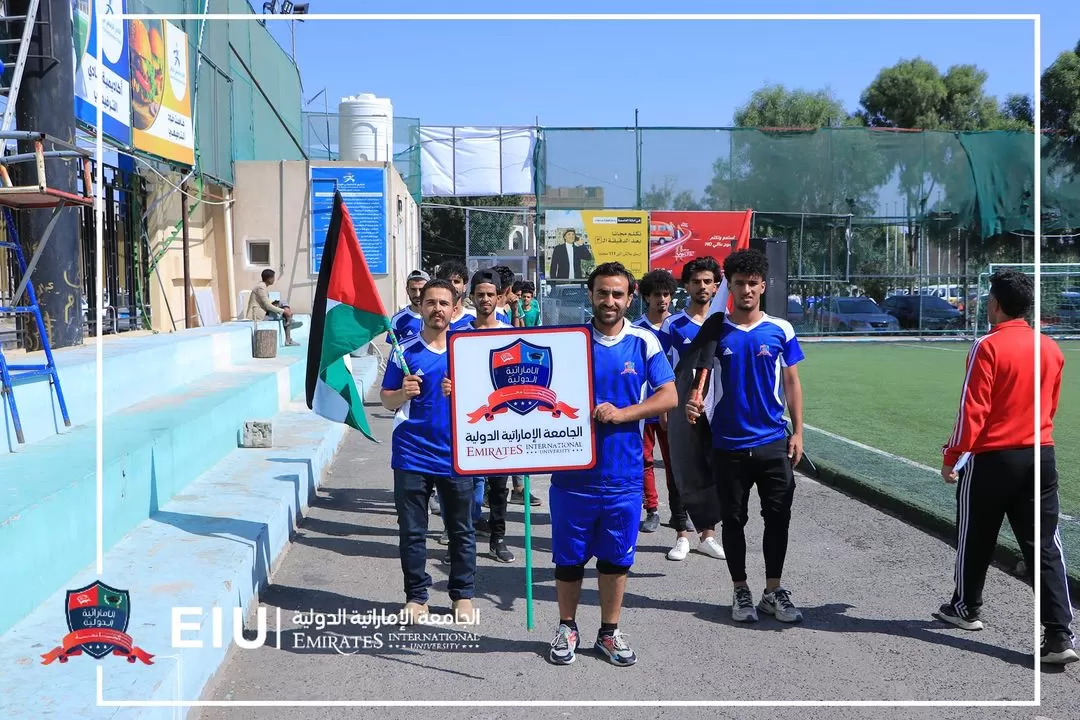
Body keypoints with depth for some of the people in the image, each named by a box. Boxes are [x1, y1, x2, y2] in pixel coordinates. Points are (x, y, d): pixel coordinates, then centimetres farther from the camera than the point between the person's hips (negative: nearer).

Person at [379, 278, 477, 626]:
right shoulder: (404, 351, 2)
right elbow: (386, 399, 6)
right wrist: (402, 393, -16)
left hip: (456, 456, 0)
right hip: (412, 455, 0)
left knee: (461, 531, 9)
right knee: (412, 531, 6)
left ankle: (463, 595, 22)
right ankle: (416, 596, 19)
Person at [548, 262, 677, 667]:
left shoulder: (644, 342, 0)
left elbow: (669, 395, -2)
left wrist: (622, 414, -15)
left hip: (623, 473, 1)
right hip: (573, 470, 0)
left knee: (616, 557, 11)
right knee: (569, 557, 9)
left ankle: (609, 631, 27)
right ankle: (567, 628, 28)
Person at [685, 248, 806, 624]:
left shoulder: (780, 330, 2)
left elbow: (792, 383, 6)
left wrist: (798, 432, 1)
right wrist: (695, 400, -20)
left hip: (774, 442, 1)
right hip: (729, 444, 0)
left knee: (778, 518, 5)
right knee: (733, 520, 8)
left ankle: (774, 591, 20)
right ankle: (741, 591, 22)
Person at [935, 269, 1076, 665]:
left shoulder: (988, 347, -13)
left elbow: (972, 410, -15)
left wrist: (952, 458, -7)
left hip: (991, 459, -5)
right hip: (1040, 457, 5)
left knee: (975, 539, 15)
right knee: (1044, 546, 3)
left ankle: (966, 607, 33)